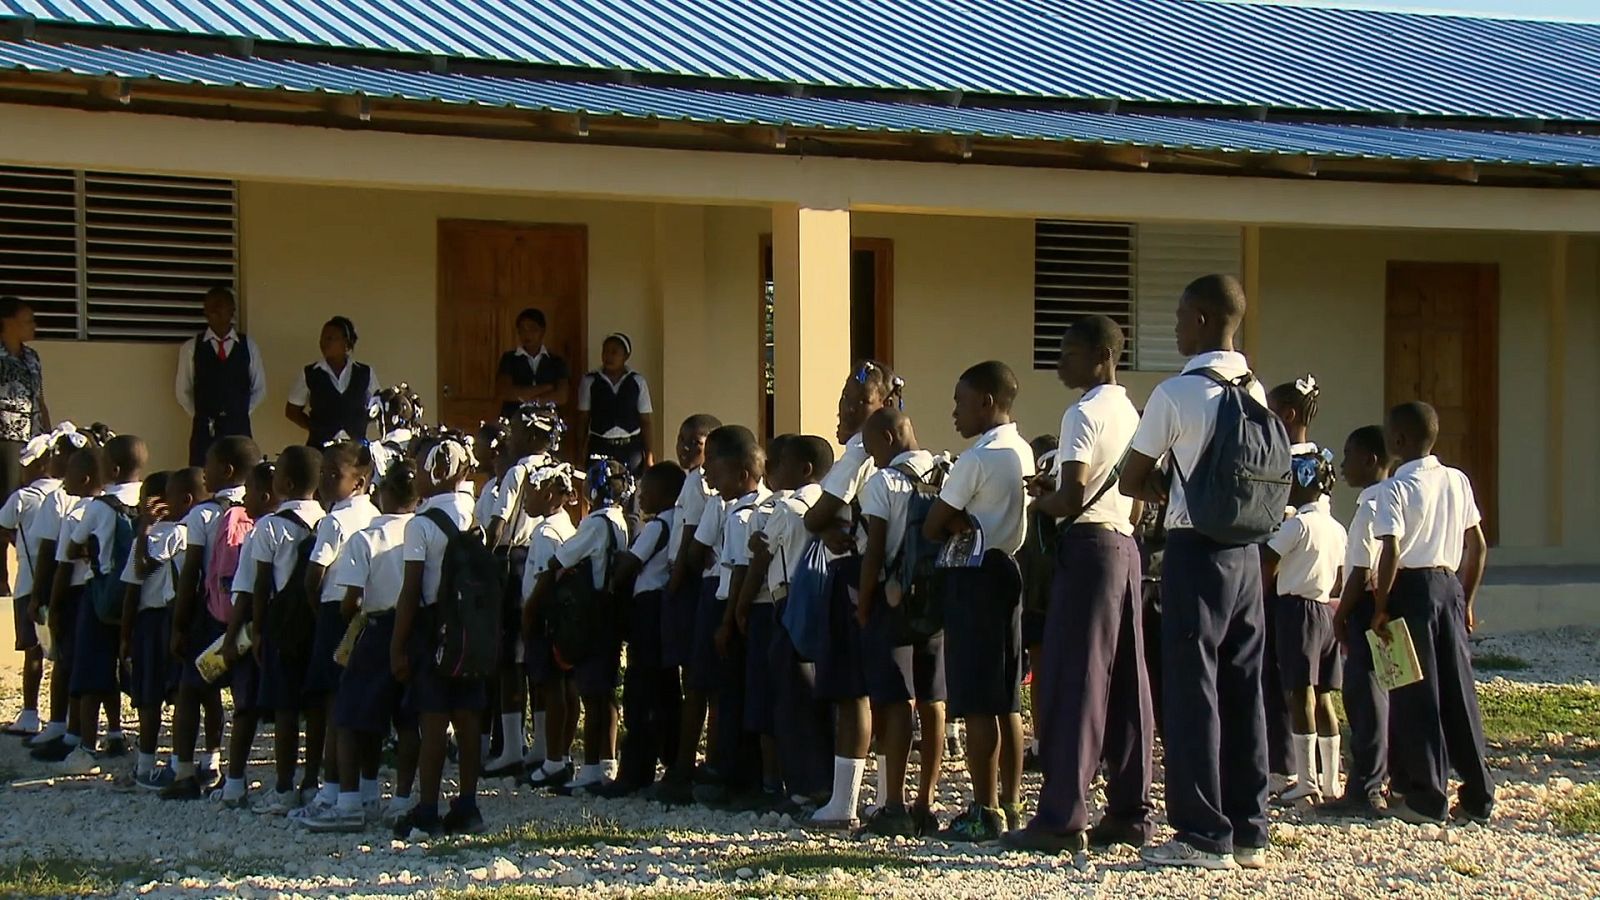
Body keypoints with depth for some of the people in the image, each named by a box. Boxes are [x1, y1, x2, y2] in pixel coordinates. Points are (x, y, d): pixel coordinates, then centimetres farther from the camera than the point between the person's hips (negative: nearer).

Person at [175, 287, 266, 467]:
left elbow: (259, 389, 15)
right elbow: (183, 392, 11)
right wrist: (202, 418, 7)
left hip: (239, 429, 1)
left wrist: (240, 415, 8)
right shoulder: (191, 348, 3)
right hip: (204, 431, -1)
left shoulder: (248, 346, 6)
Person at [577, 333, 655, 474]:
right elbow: (583, 419, 8)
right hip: (600, 447, 0)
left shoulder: (637, 382, 6)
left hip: (631, 447, 0)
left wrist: (648, 454, 1)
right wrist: (582, 449, -1)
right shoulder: (589, 382, 6)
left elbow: (645, 421, 7)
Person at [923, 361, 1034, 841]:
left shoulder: (977, 459, -15)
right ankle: (1010, 804, 16)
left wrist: (958, 525, 7)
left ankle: (985, 811, -5)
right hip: (1007, 569, 9)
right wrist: (971, 523, 3)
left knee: (977, 701, -6)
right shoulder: (1024, 453, 11)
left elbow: (932, 527, -12)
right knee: (1007, 700, 12)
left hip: (974, 576, -9)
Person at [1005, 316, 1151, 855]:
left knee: (1072, 681, -9)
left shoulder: (1083, 415, -11)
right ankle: (1131, 814, 11)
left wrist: (1036, 504, -1)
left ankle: (1062, 819, -11)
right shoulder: (1130, 414, 16)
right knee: (1126, 683, 9)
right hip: (1126, 545, 9)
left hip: (1087, 544, -9)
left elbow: (1071, 498, -18)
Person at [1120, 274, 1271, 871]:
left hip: (1196, 552, -7)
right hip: (1248, 550, 7)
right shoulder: (1256, 393, 8)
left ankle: (1205, 836, -2)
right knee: (1243, 691, 10)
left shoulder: (1175, 395, -12)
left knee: (1192, 690, -2)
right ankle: (1248, 832, 14)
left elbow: (1130, 481, -4)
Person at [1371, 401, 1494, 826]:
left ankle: (1426, 799, 2)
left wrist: (1380, 608, -11)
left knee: (1414, 696, 0)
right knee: (1459, 691, 10)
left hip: (1411, 588, -6)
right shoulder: (1458, 481, 9)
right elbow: (1478, 547, 12)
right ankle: (1478, 796, 13)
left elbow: (1391, 553, -18)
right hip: (1450, 585, 6)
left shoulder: (1397, 488, -10)